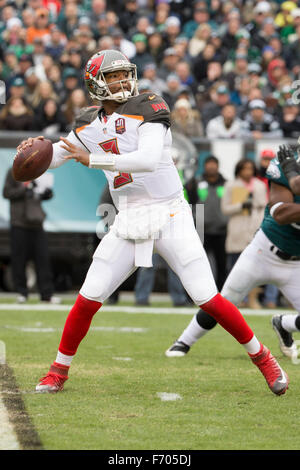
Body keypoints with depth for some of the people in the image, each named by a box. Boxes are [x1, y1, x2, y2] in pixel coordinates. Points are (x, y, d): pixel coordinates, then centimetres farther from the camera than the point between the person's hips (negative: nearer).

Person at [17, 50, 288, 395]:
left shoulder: (148, 109, -9)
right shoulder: (91, 128, 9)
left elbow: (148, 159, -24)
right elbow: (51, 156, 13)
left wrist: (92, 159, -24)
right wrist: (34, 146, -11)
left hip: (170, 218, -4)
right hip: (128, 224, 4)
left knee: (207, 299, -9)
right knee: (88, 299, -2)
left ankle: (262, 357, 8)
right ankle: (59, 371, 15)